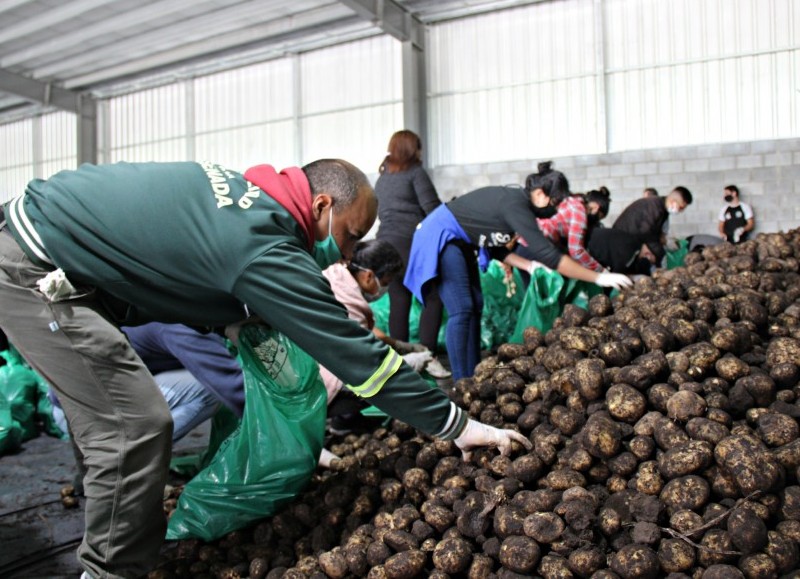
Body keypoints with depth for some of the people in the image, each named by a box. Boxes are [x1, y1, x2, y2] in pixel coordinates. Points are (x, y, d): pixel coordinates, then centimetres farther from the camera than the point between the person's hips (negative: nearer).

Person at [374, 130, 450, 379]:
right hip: (412, 242, -7)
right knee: (432, 298, -1)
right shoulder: (415, 172, 0)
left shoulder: (381, 178, 20)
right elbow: (432, 208, -5)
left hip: (386, 244, 7)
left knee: (399, 302, 7)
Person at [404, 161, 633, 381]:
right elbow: (549, 255, -29)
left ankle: (473, 377, 11)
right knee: (462, 310, -14)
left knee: (475, 305, 7)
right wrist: (599, 277, -26)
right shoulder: (516, 206, -25)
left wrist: (528, 265, -1)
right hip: (440, 236, -10)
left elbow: (496, 246, 11)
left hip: (458, 241, 10)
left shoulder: (514, 200, 3)